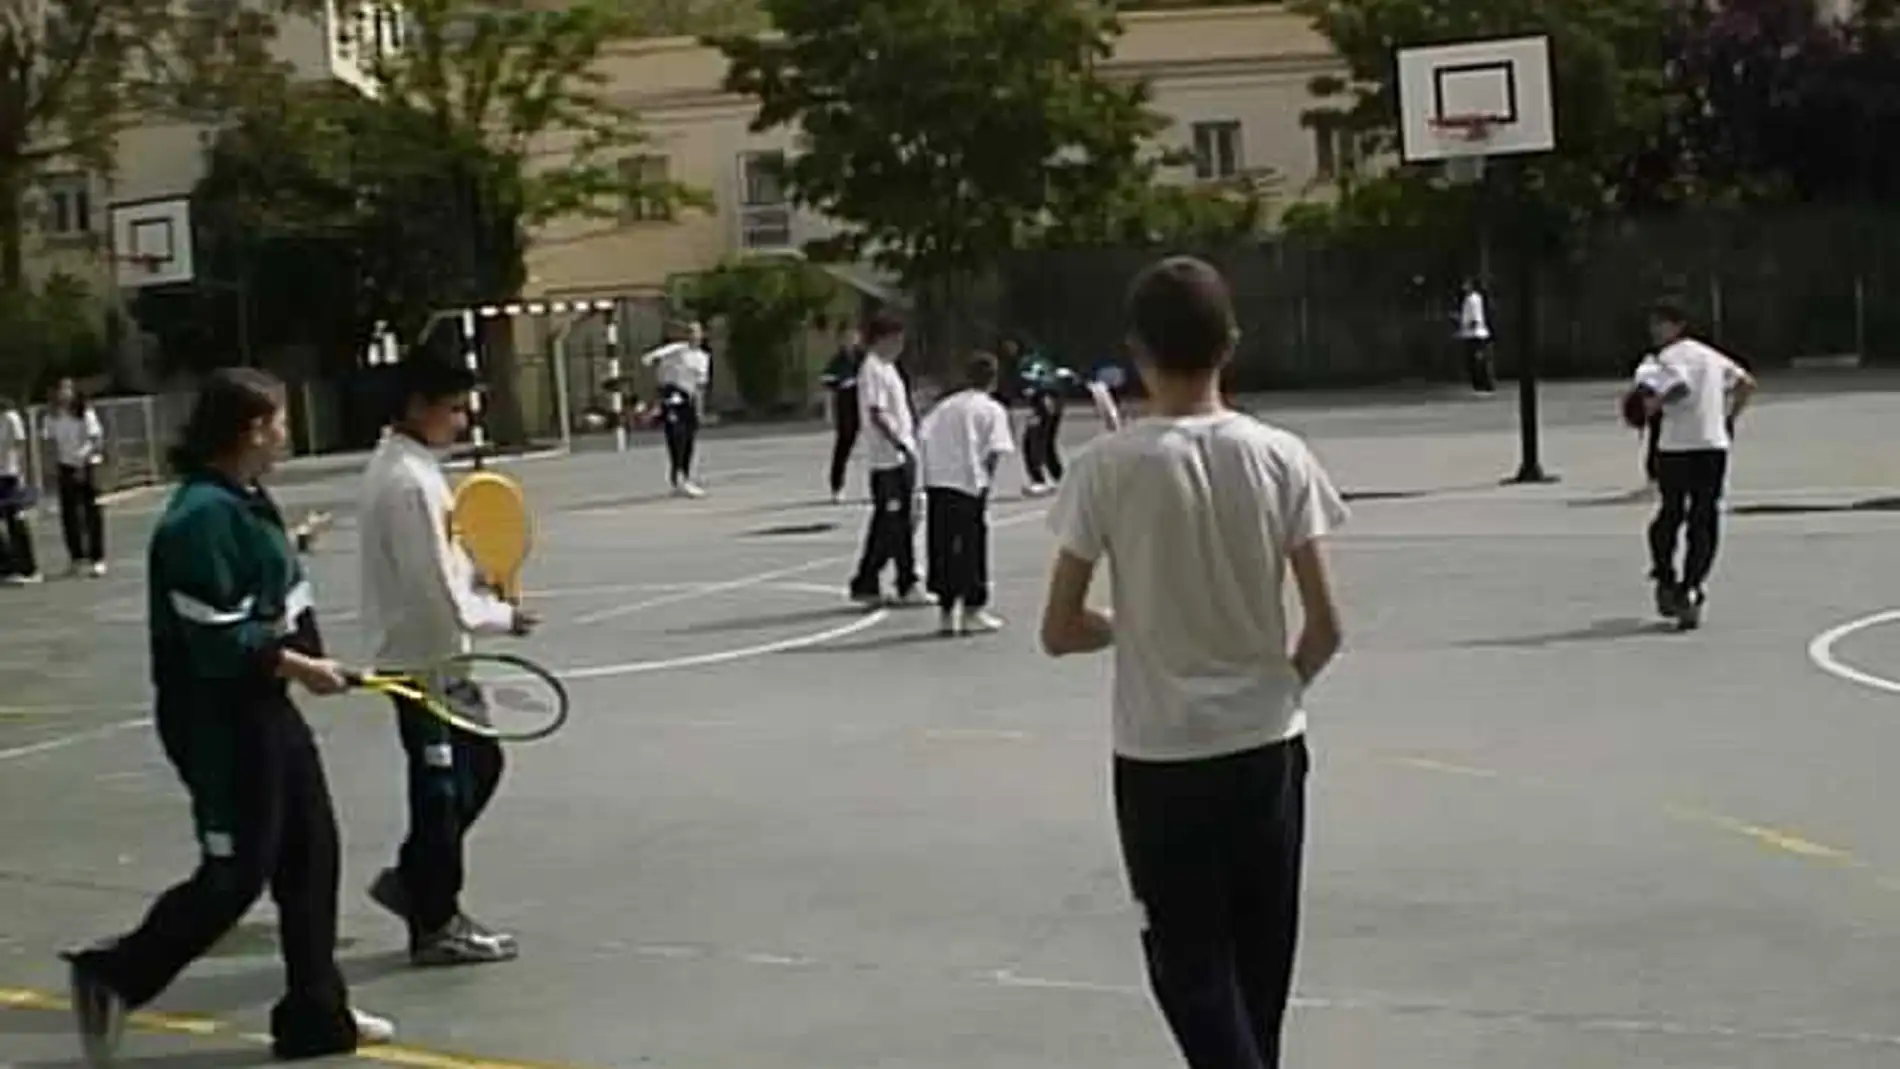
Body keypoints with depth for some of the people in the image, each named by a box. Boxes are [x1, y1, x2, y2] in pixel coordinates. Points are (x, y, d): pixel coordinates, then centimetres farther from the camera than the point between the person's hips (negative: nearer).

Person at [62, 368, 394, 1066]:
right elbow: (218, 641, -24)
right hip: (220, 720, -10)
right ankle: (112, 978, 16)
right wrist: (298, 667, -14)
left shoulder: (244, 501, 9)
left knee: (311, 850, 13)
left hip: (262, 706, 10)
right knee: (236, 875, -2)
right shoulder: (203, 516, -21)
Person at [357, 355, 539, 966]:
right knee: (441, 787, 1)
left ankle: (411, 880, 27)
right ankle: (435, 926, 12)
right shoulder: (410, 481, -22)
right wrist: (502, 617, -11)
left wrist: (475, 570, 2)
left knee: (480, 765, 19)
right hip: (424, 657, -10)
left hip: (431, 654, 10)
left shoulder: (401, 467, 10)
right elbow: (437, 589, -24)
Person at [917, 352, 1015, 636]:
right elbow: (995, 451, -8)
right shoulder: (993, 410, 3)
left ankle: (948, 612, 12)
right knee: (972, 547, 5)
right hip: (971, 484, -4)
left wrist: (927, 476, 9)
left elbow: (923, 438, 6)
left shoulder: (945, 405, 16)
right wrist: (986, 476, 5)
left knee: (942, 548, 8)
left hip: (937, 482, 4)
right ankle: (972, 612, 10)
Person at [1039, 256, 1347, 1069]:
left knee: (1190, 966, 7)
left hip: (1160, 756, -3)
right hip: (1267, 745, 3)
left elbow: (1060, 632, -7)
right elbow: (1325, 629, -4)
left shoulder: (1108, 467, -12)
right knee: (1258, 962, 18)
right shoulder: (1279, 457, -6)